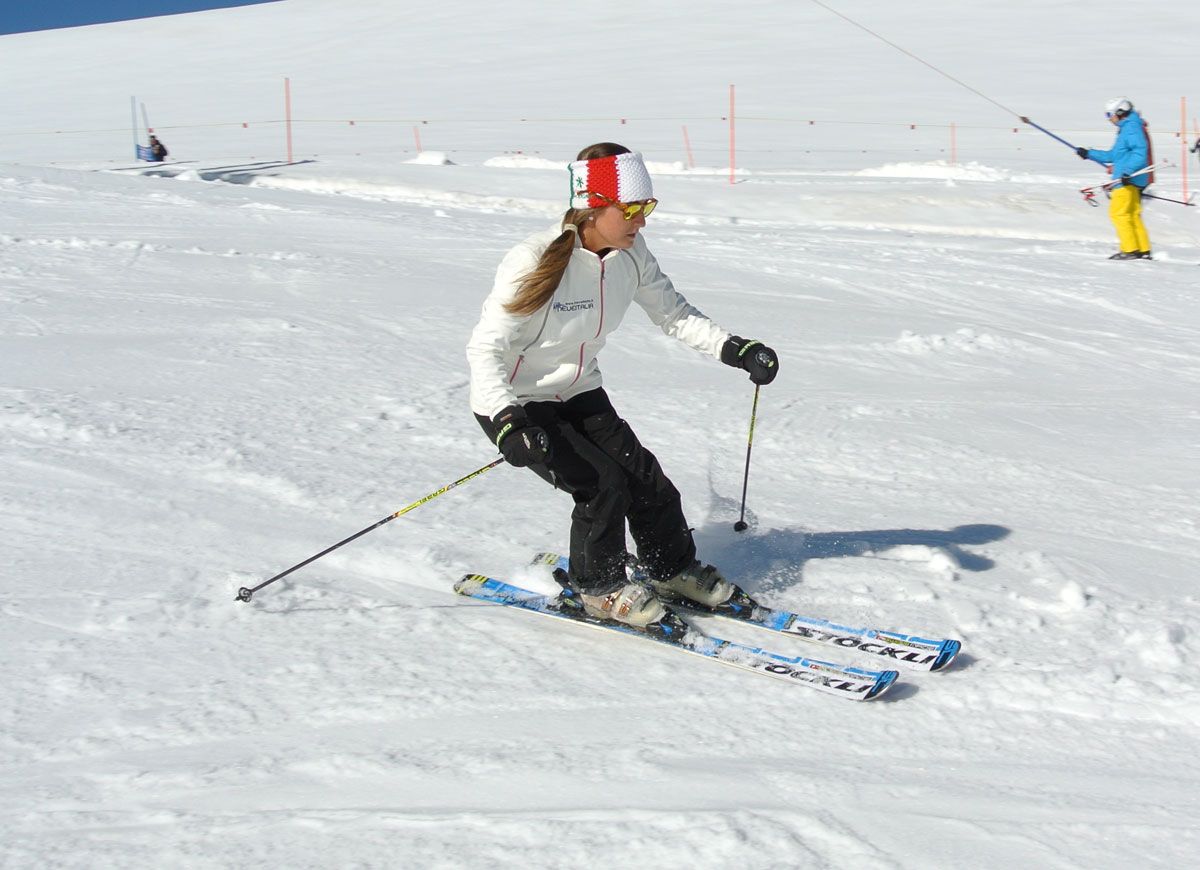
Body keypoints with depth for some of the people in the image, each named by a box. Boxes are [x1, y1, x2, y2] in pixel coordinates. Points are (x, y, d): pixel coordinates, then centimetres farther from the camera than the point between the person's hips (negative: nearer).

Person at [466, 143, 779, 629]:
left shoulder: (631, 257, -10)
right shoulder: (535, 263, -29)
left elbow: (674, 314, 2)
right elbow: (485, 348, -27)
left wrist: (736, 350, -12)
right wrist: (510, 421, -40)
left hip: (579, 395, 6)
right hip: (513, 403, -6)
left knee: (643, 475, -2)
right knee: (603, 484, -18)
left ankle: (675, 569, 23)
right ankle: (596, 588, 7)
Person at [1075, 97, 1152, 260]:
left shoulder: (1132, 127, -10)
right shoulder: (1126, 128, 22)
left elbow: (1140, 152, -21)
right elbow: (1113, 155, 28)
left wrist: (1127, 171, -29)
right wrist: (1089, 154, 28)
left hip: (1129, 179, -10)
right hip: (1130, 180, 10)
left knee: (1118, 213, -9)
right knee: (1133, 215, 11)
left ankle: (1130, 250, -10)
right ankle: (1143, 250, 12)